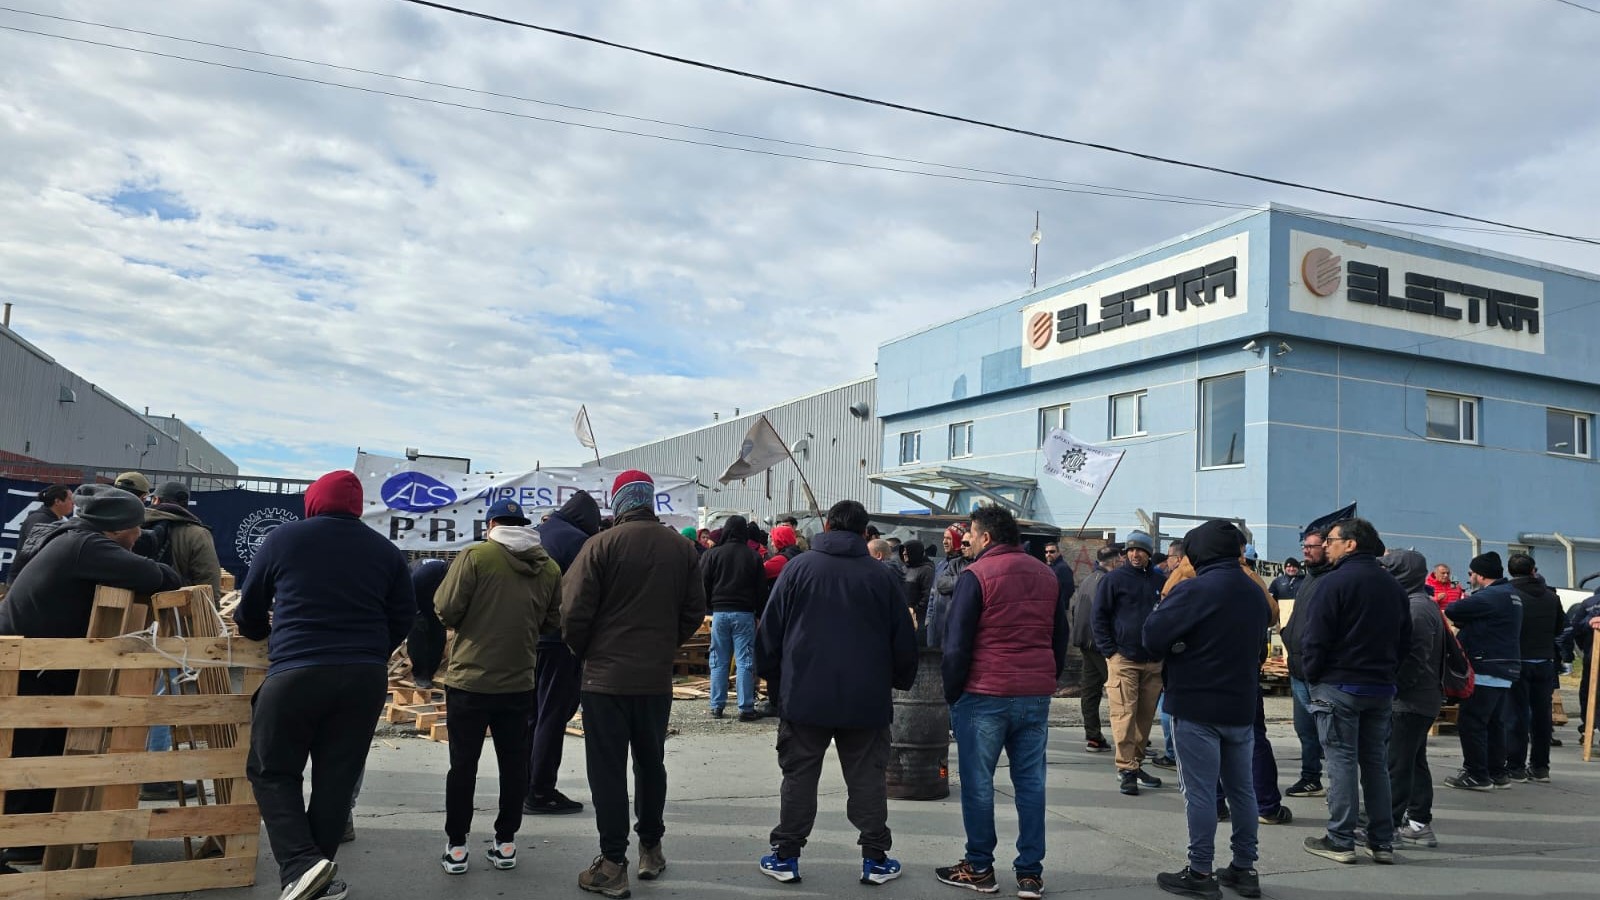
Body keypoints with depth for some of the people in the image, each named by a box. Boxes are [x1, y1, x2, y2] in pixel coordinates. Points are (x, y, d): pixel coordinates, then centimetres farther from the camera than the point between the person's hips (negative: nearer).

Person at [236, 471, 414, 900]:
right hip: (365, 677, 3)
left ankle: (300, 864, -5)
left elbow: (251, 605, 14)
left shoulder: (284, 537, 4)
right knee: (336, 779, 10)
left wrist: (257, 632, 36)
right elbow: (403, 618, 11)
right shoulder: (386, 551, 8)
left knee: (272, 771, 11)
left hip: (296, 672, -2)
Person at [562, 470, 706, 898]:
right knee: (651, 763, 19)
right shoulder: (681, 548, 1)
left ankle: (613, 866, 7)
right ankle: (651, 849, 28)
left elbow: (575, 611, -12)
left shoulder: (602, 544, -12)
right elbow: (694, 611, 4)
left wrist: (584, 652, 5)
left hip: (606, 676, -4)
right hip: (657, 678, 4)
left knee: (608, 769, 4)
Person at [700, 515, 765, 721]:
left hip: (720, 612, 1)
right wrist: (758, 611, 13)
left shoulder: (713, 554, -1)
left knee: (719, 661, 9)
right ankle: (746, 708, -1)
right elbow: (761, 588, 4)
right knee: (745, 661, 0)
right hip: (745, 613, -1)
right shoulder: (753, 556, 0)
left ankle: (717, 706, 10)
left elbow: (704, 585, 0)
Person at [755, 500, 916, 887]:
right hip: (867, 699, 1)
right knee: (867, 779, 10)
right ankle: (875, 858, 13)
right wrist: (901, 680, 19)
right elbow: (903, 640, 5)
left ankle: (785, 855, 14)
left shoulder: (798, 567, -1)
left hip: (806, 694, 0)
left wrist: (772, 672, 15)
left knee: (799, 776, 9)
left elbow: (771, 630, 1)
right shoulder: (883, 576, 1)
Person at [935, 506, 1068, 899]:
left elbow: (957, 642, -10)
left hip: (985, 694, -5)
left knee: (977, 781, 5)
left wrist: (951, 691, 0)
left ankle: (979, 868, 13)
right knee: (1030, 782, 9)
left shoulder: (976, 575, -9)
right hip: (1037, 695, 6)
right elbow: (1061, 638, 16)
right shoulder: (1047, 575, 11)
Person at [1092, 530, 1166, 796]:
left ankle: (1136, 764, 20)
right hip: (1123, 658, -5)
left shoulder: (1158, 580, 12)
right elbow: (1100, 616, -2)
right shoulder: (1114, 579, -1)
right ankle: (1126, 769, -4)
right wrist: (1110, 651, -9)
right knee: (1125, 714, -8)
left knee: (1146, 715, 9)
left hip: (1152, 661, 5)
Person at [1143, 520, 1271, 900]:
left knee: (1199, 791, -1)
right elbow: (1258, 639, 19)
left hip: (1197, 707, -7)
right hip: (1241, 706, 7)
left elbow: (1153, 635, -17)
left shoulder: (1194, 589, -16)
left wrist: (1177, 649, 2)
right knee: (1241, 789, 14)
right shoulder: (1255, 592, 10)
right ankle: (1244, 868, 21)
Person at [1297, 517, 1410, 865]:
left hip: (1339, 686, -6)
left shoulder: (1333, 582, -13)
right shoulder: (1393, 586, 11)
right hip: (1382, 688, 7)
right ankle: (1382, 841, 16)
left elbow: (1315, 638, -15)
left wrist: (1312, 676, -2)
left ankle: (1340, 841, 2)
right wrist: (1387, 672, 18)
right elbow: (1405, 639, 14)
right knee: (1376, 762, 12)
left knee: (1341, 761, -1)